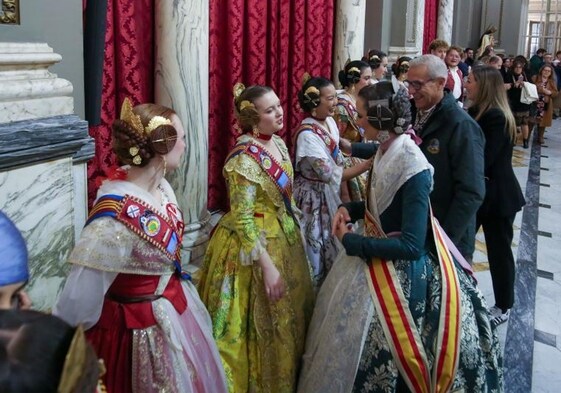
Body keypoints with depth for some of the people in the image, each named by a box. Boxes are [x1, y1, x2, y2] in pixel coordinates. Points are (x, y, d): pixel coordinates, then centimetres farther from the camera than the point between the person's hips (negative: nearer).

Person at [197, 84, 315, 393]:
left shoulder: (278, 143, 2)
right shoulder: (245, 159, -23)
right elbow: (243, 220, -23)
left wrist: (296, 232, 19)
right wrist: (267, 266, -23)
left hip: (285, 239, 9)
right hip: (255, 244, -9)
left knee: (288, 315, 21)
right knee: (263, 324, 5)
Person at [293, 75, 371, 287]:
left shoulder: (329, 121, 0)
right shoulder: (307, 135, -26)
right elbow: (330, 174, -27)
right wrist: (369, 163, -28)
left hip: (329, 194, 8)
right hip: (313, 198, -8)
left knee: (329, 247, 19)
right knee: (315, 251, 7)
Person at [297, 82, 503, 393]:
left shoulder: (413, 168, -27)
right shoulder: (386, 152, -1)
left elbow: (411, 245, -28)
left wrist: (351, 242, -20)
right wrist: (350, 209, -3)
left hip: (399, 269, -9)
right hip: (376, 257, 9)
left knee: (382, 352, 7)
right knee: (350, 330, 22)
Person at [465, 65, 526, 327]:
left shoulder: (496, 117, -21)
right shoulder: (477, 112, 7)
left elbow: (483, 160, -25)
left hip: (496, 195, -8)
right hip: (478, 191, 9)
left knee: (499, 250, 7)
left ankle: (504, 306, 24)